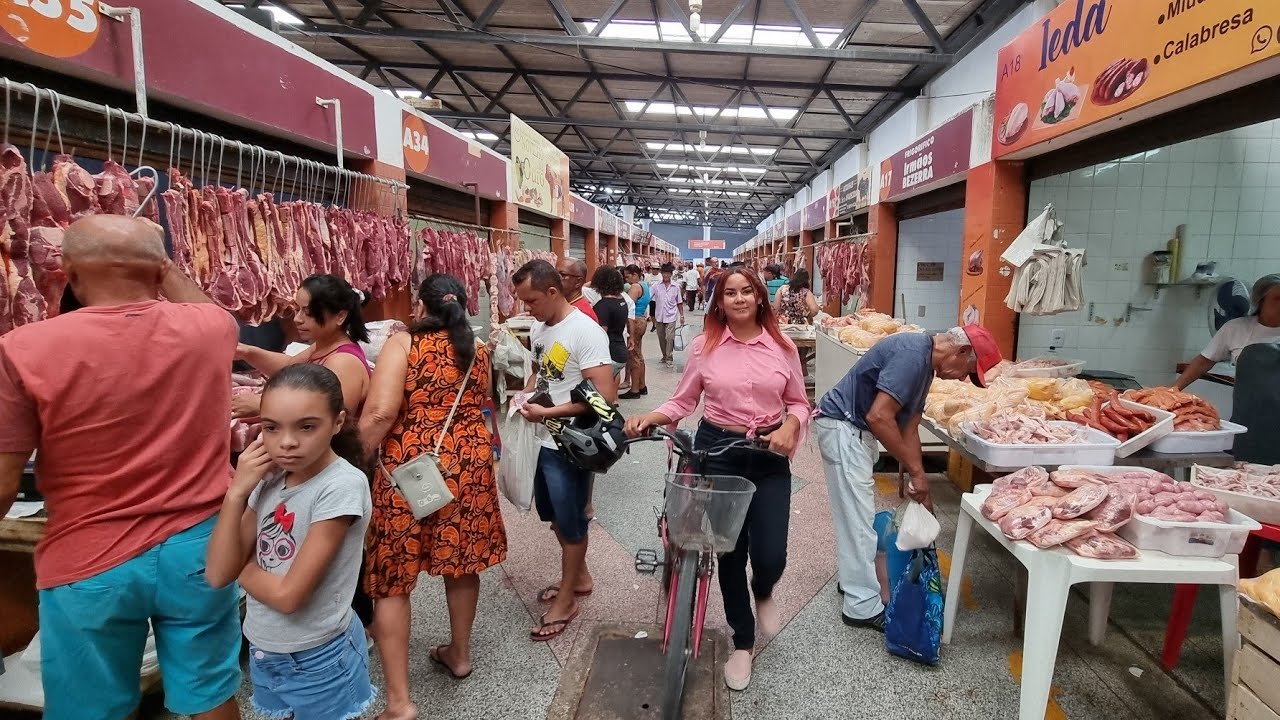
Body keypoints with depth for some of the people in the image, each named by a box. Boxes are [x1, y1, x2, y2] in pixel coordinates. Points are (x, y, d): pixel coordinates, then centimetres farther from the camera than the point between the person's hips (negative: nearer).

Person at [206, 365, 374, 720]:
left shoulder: (343, 485, -25)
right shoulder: (269, 479, -4)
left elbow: (288, 595, -24)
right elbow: (218, 574, -7)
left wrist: (242, 566, -7)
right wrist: (236, 492, -14)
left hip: (319, 658, -6)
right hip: (265, 650, 6)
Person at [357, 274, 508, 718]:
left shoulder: (403, 344, -7)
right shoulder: (479, 352, 9)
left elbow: (380, 413, -17)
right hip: (469, 462, 5)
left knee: (391, 577, 7)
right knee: (461, 561, 20)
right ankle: (459, 654, 38)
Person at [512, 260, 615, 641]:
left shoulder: (585, 332, -21)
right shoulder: (539, 328, 4)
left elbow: (604, 395, -26)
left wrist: (547, 412, -24)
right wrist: (526, 392, -1)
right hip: (543, 441, 9)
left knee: (570, 522, 9)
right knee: (554, 514, 22)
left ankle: (566, 600, 28)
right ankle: (579, 576, 44)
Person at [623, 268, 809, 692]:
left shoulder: (782, 346, -1)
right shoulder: (704, 345, -4)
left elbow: (799, 402, 6)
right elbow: (683, 402, 1)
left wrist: (790, 426, -13)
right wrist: (650, 418, -16)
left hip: (770, 455, 1)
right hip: (717, 450, 0)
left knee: (770, 555, -4)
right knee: (730, 551, 9)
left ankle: (763, 593, 37)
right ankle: (742, 643, 32)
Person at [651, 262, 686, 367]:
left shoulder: (676, 287, 0)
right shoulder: (656, 286, -1)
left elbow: (679, 303, 7)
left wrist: (682, 315, 6)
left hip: (671, 316, -2)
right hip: (659, 316, 2)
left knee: (669, 338, -11)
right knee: (661, 338, 12)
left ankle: (669, 359, 0)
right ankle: (665, 356, 29)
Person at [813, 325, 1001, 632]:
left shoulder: (924, 362, 11)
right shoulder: (912, 354, -21)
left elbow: (909, 426, 12)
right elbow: (879, 416, -28)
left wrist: (920, 486, 8)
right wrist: (916, 470, -19)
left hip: (854, 430, 11)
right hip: (842, 427, -11)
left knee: (856, 512, 20)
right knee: (859, 518, -4)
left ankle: (852, 579, 35)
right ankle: (863, 607, 6)